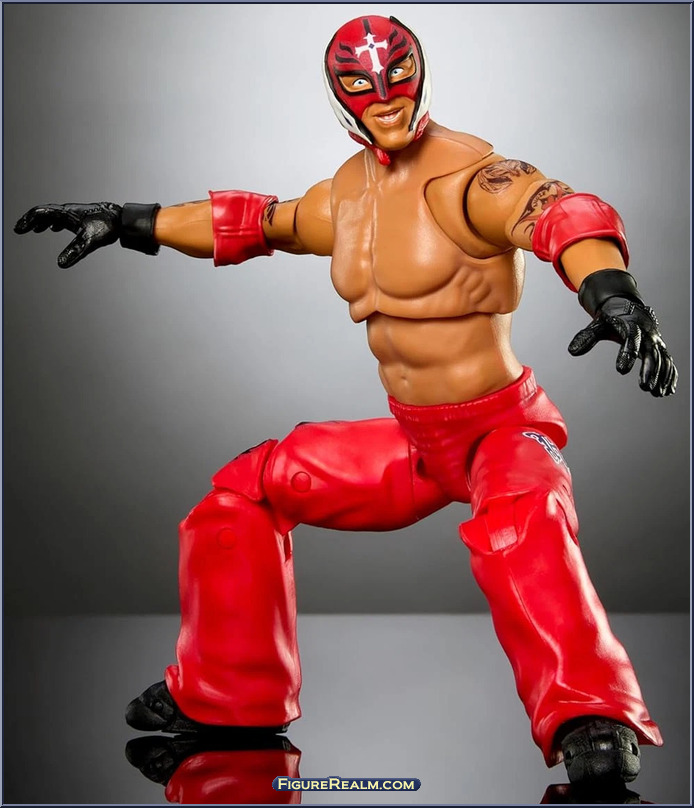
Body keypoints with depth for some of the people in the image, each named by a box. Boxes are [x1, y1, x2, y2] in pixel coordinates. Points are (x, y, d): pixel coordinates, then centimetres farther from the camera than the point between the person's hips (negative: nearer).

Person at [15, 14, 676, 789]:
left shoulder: (465, 176, -18)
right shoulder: (347, 193, 6)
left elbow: (562, 210, -36)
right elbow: (261, 221, 21)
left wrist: (609, 289, -57)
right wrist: (131, 222, 23)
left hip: (502, 430, -7)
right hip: (412, 442, 8)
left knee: (516, 521, -42)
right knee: (245, 489, 14)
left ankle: (594, 730, -38)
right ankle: (223, 697, 26)